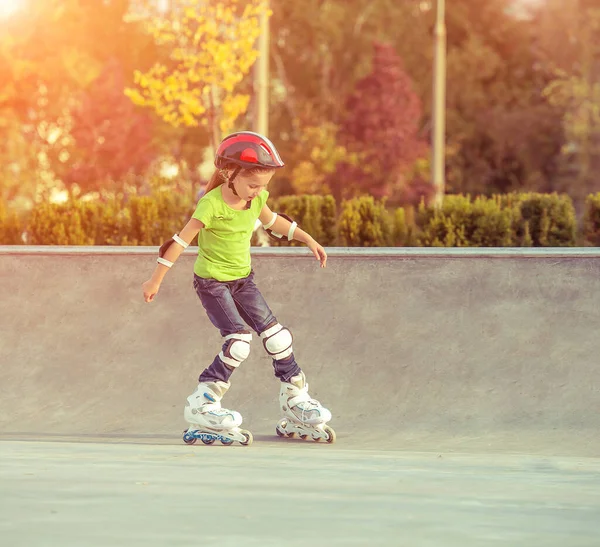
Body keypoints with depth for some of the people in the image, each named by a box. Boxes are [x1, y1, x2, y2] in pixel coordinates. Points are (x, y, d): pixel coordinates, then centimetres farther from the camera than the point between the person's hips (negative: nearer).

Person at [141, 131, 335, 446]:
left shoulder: (256, 199, -4)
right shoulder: (212, 205, -24)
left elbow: (272, 221, 19)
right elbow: (180, 242, -19)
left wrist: (307, 239, 20)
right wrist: (156, 280, -15)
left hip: (241, 279, 7)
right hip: (212, 281, -7)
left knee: (277, 336, 1)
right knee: (239, 341, -20)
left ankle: (296, 400, 14)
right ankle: (201, 406, -12)